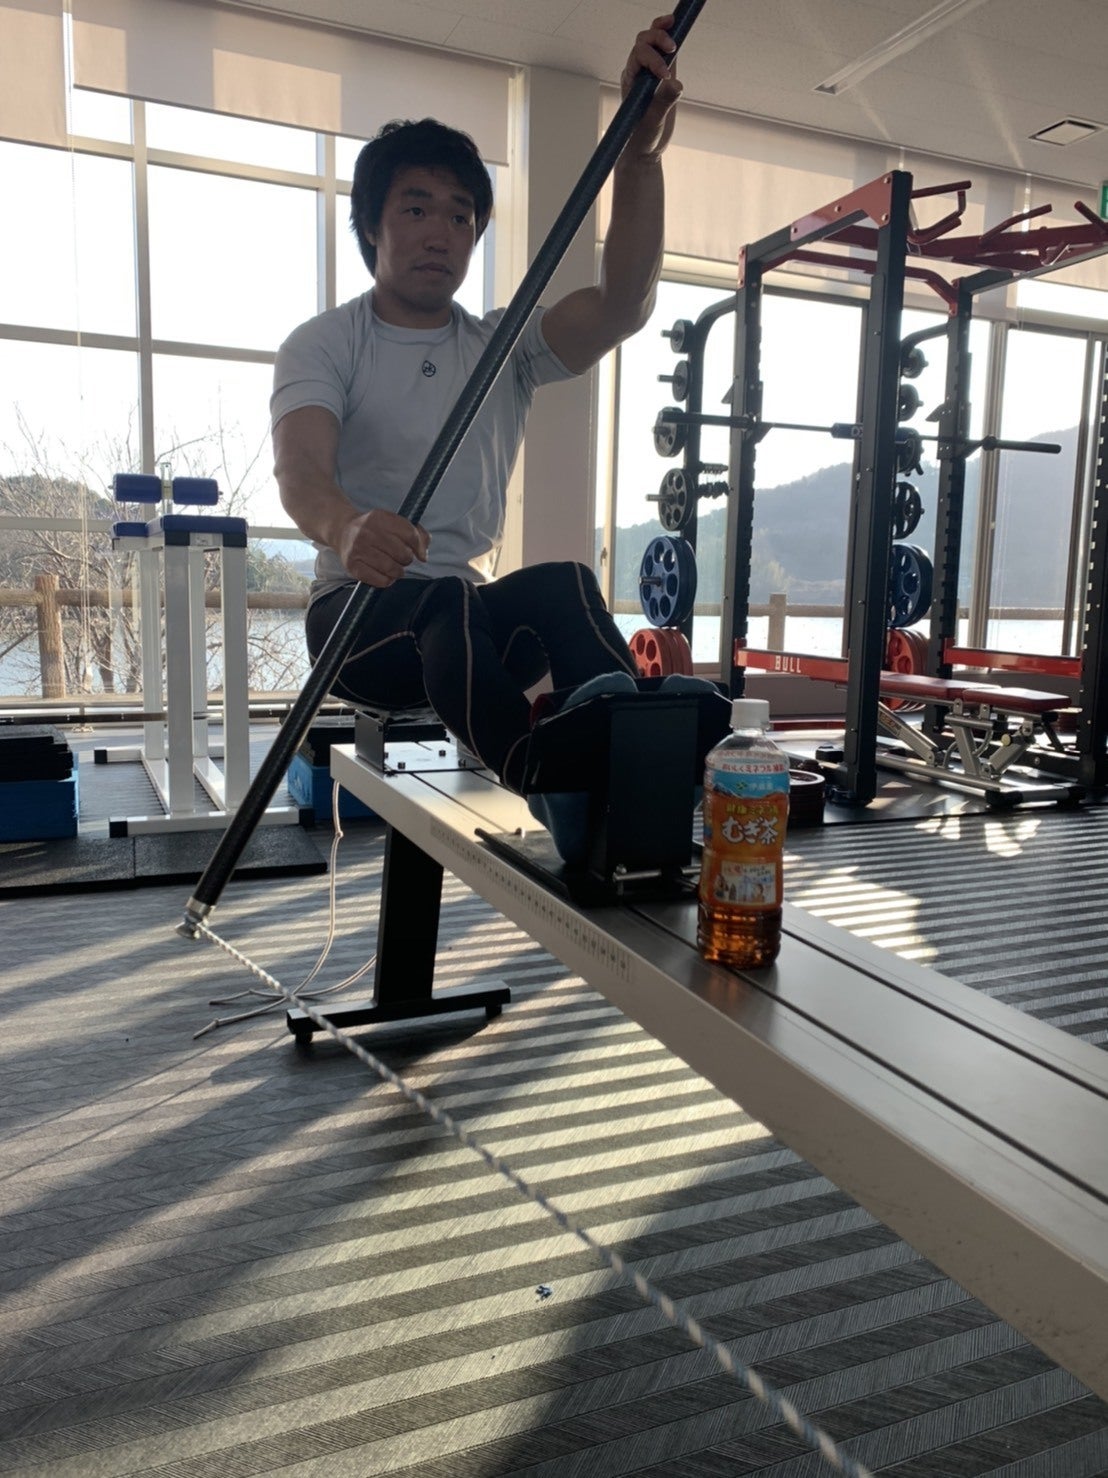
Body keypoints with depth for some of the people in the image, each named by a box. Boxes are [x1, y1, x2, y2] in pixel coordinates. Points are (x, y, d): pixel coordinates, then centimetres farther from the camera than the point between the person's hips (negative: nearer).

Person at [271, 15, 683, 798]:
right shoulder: (323, 344, 1)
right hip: (359, 612, -2)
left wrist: (640, 154, -25)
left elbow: (624, 307, -10)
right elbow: (299, 467, -20)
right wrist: (345, 527, -44)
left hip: (473, 613, 3)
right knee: (449, 605, -37)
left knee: (565, 586, -31)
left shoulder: (506, 344, 10)